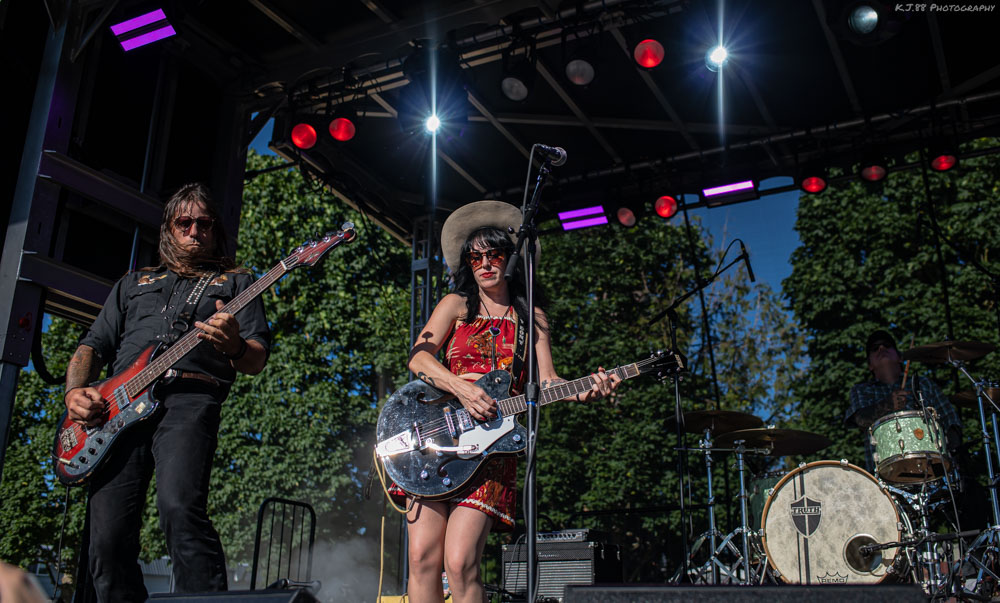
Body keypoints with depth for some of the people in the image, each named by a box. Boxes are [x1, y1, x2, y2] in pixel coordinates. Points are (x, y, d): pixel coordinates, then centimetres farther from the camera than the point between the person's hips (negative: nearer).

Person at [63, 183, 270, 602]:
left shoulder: (236, 282, 21)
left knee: (180, 507, -29)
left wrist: (234, 346, -15)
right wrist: (74, 393, 5)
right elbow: (93, 345, 26)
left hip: (189, 398, -4)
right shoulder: (133, 283, 32)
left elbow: (257, 361, 9)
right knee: (108, 538, -9)